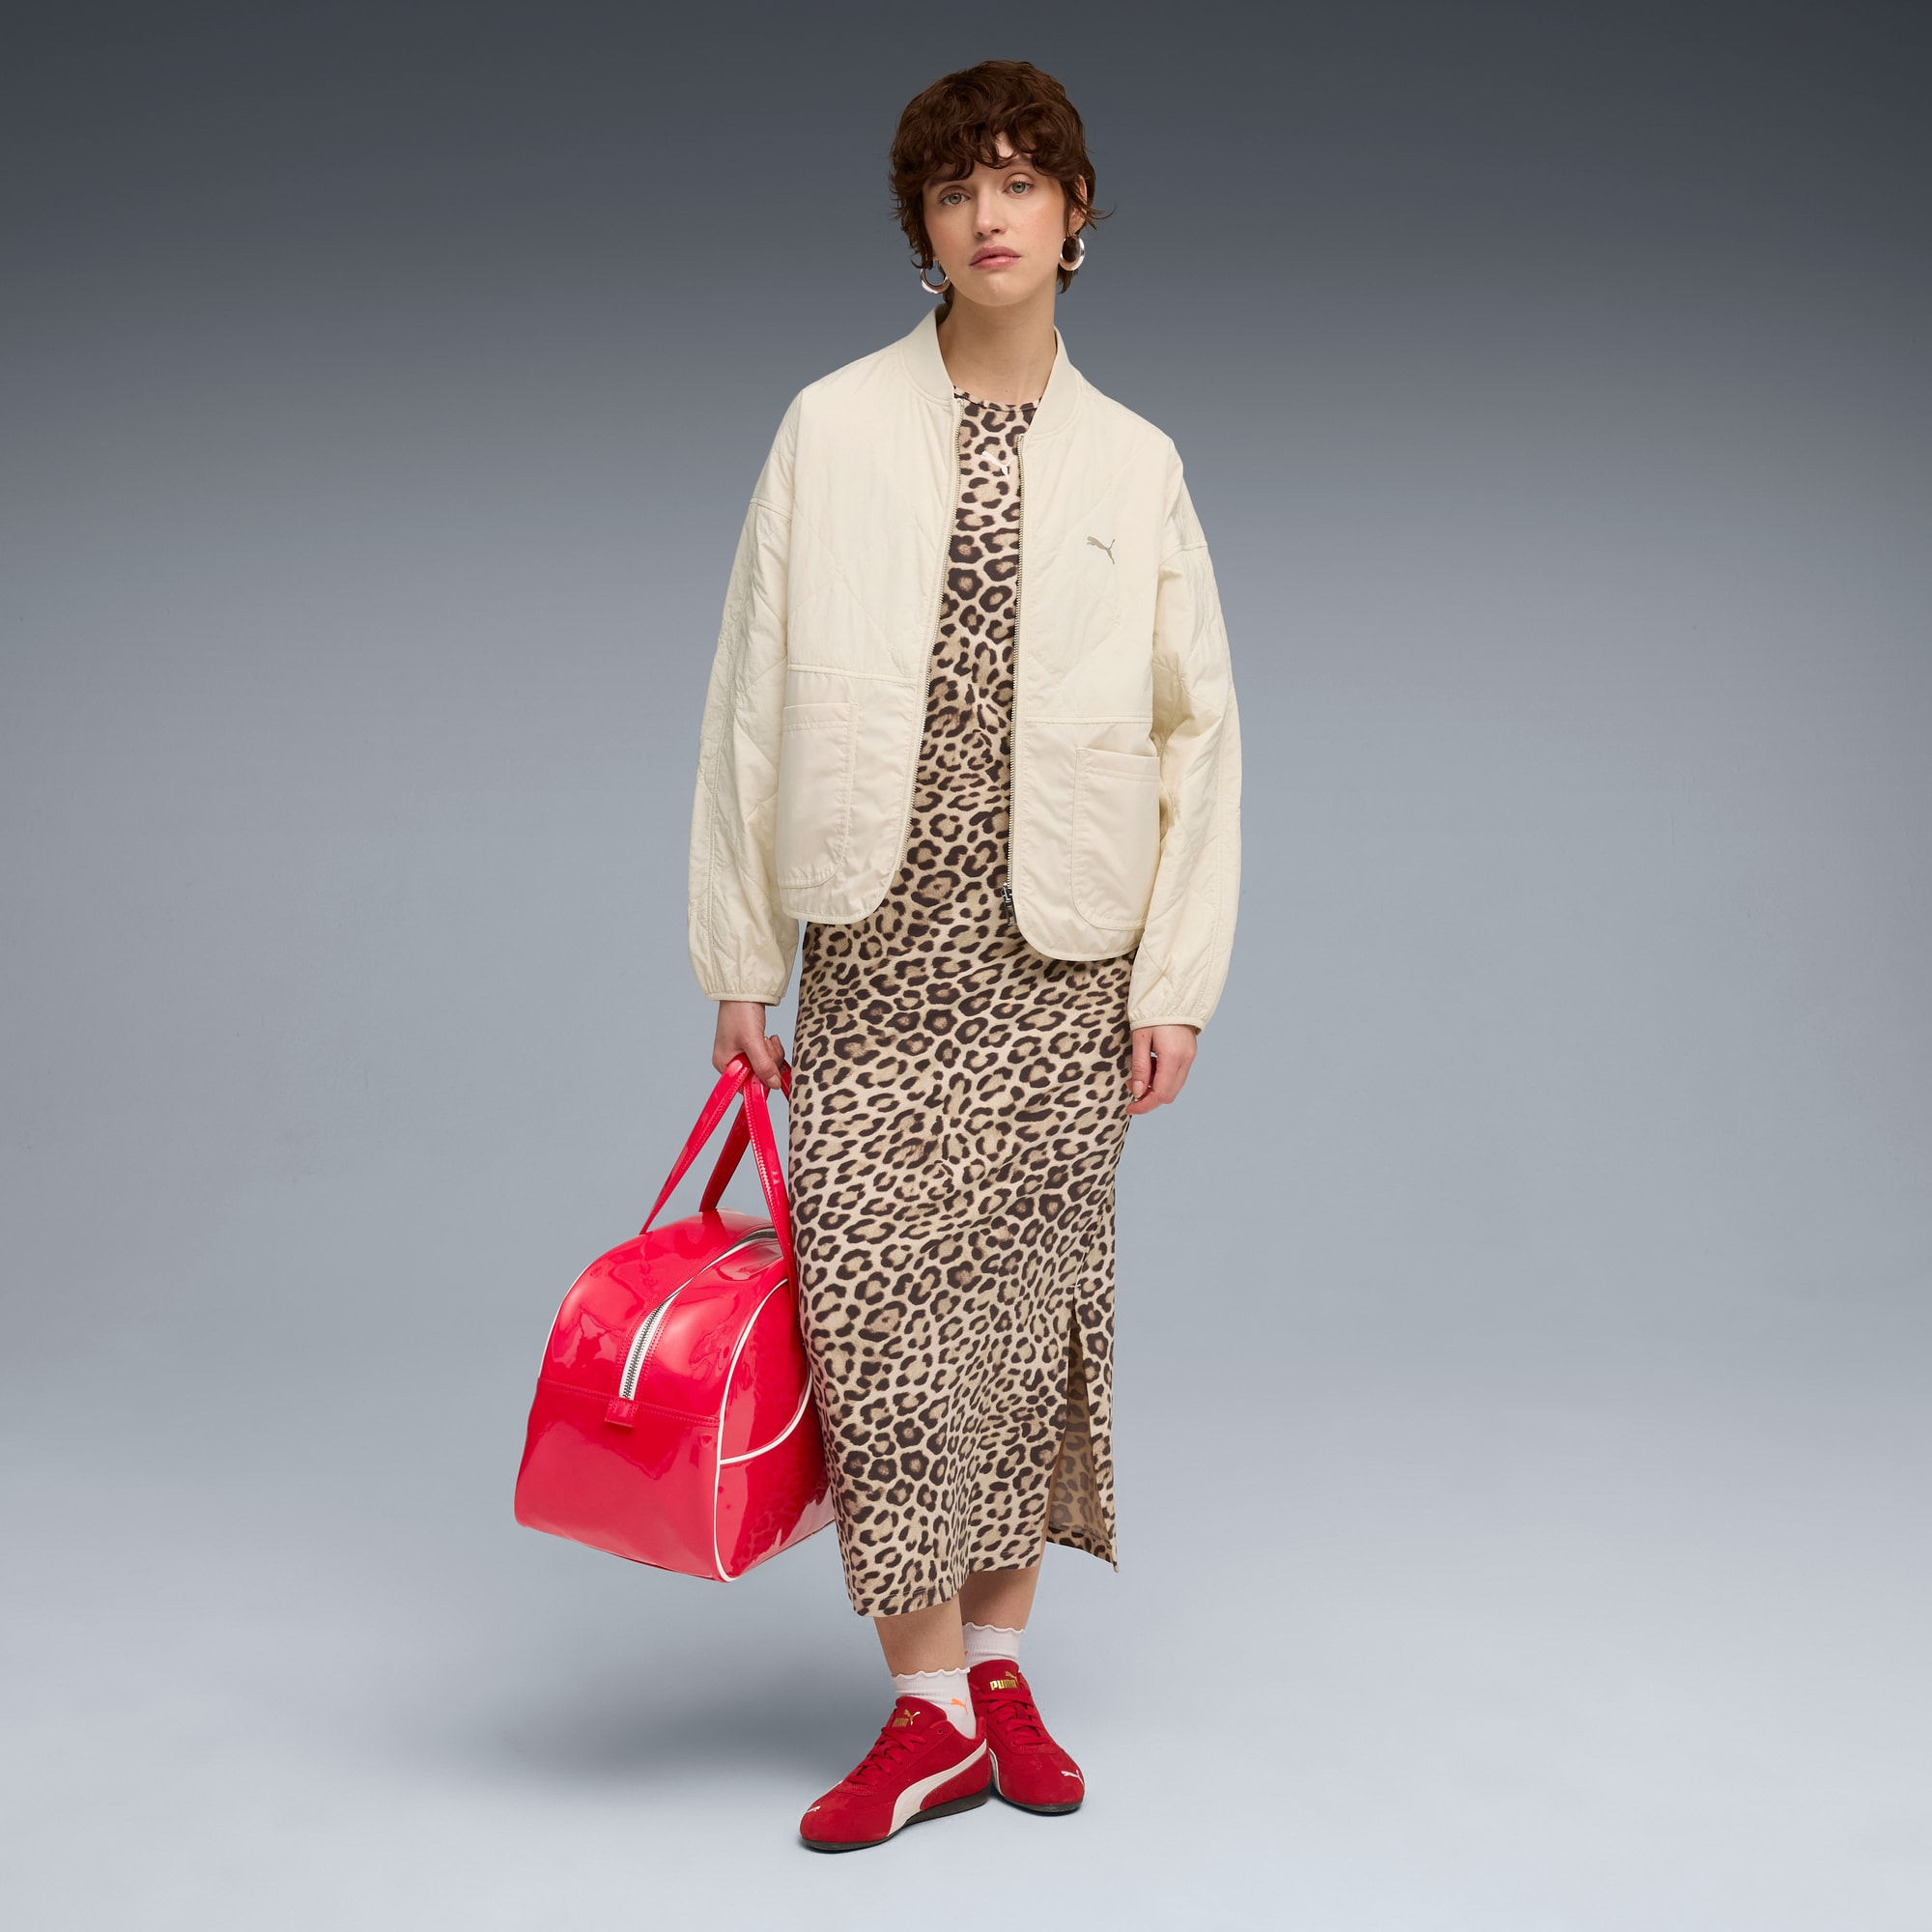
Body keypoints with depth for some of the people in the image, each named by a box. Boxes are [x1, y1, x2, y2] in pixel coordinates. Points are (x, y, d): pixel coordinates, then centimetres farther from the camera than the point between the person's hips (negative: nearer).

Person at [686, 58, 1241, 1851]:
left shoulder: (1133, 465, 5)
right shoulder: (832, 429, 3)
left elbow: (1200, 731, 6)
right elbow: (752, 699, 3)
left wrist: (1176, 983, 0)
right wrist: (737, 957, 1)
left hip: (1059, 958, 1)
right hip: (876, 943, -1)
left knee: (1029, 1305, 6)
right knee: (874, 1300, -5)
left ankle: (1000, 1668, 22)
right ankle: (928, 1712, 6)